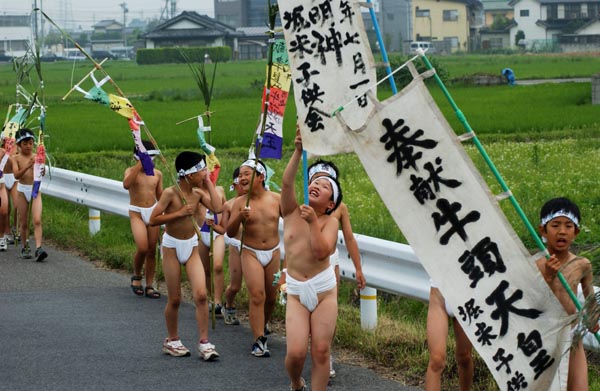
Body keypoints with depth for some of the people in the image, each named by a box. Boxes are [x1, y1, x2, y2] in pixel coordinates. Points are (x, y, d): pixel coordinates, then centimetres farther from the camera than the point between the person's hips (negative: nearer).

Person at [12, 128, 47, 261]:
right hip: (22, 190, 1)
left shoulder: (36, 157, 0)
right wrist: (27, 166, -28)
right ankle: (25, 247, 24)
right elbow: (16, 175, -14)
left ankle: (38, 248, -20)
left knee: (37, 220, -13)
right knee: (23, 222, 8)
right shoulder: (16, 158, -1)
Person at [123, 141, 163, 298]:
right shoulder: (131, 171, -5)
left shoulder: (157, 174, 6)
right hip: (137, 213, -4)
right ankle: (136, 277, 9)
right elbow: (126, 184, -28)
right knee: (142, 248, -18)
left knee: (152, 251, 5)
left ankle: (149, 286, 14)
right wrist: (140, 165, -28)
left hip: (153, 212, 4)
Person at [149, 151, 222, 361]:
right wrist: (180, 213, -22)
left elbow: (217, 208, -16)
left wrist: (209, 183, -11)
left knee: (201, 294, -10)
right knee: (174, 299, 4)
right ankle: (172, 340, 24)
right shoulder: (170, 193, -16)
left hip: (192, 246, 4)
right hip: (172, 246, -4)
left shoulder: (198, 193, -1)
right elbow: (153, 219, -17)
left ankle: (204, 343, -6)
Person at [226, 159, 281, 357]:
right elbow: (230, 233, -7)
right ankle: (259, 341, -14)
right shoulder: (240, 203, -6)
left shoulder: (276, 199, -2)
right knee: (257, 295, -15)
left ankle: (262, 328, 35)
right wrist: (239, 217, -24)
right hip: (251, 253, -3)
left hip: (273, 253, 3)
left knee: (271, 297, 11)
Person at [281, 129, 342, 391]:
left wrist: (313, 222, -20)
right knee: (296, 352, -8)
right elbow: (287, 182, -12)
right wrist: (298, 151, -21)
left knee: (320, 351, -4)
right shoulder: (292, 212, 5)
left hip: (323, 288, -1)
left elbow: (321, 251, -16)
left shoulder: (330, 221, 0)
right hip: (296, 291, 1)